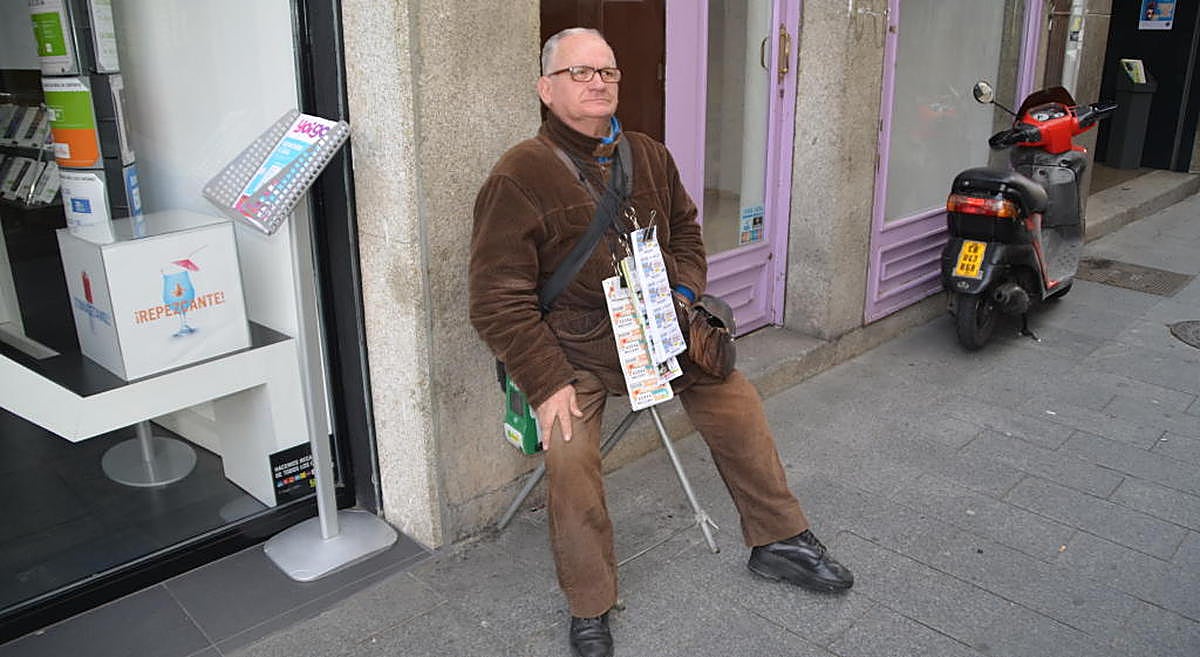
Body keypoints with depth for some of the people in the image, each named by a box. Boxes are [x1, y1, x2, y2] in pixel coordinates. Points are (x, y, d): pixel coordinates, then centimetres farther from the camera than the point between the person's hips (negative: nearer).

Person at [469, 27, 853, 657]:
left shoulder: (649, 156, 5)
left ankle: (779, 541, 25)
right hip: (573, 346, -5)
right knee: (569, 454, -24)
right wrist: (547, 383, -20)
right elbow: (497, 301, -16)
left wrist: (685, 292, 3)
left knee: (738, 403, 3)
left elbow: (686, 231, 22)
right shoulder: (518, 178, -15)